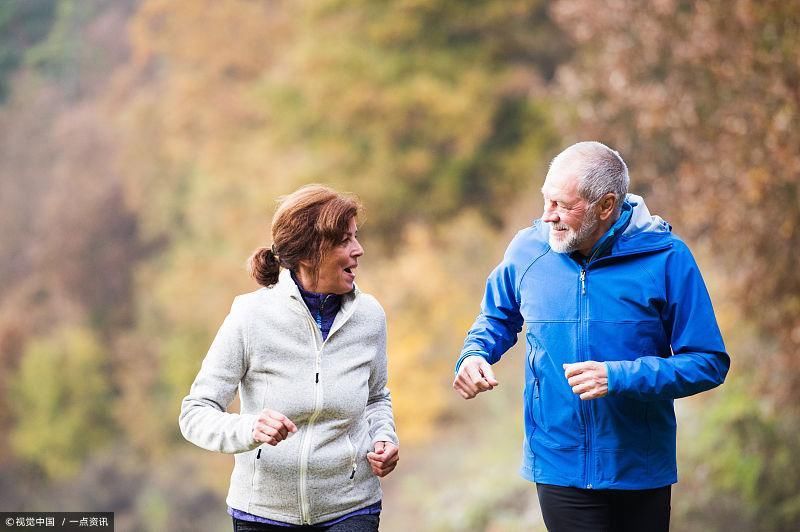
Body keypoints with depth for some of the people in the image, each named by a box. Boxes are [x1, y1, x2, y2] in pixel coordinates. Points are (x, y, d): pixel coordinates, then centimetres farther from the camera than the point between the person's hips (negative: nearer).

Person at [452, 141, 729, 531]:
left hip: (642, 470, -1)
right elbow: (497, 318, 17)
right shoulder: (527, 249, -3)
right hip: (559, 466, 1)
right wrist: (474, 355, -5)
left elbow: (709, 363, -10)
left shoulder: (665, 257, -11)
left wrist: (619, 377, -21)